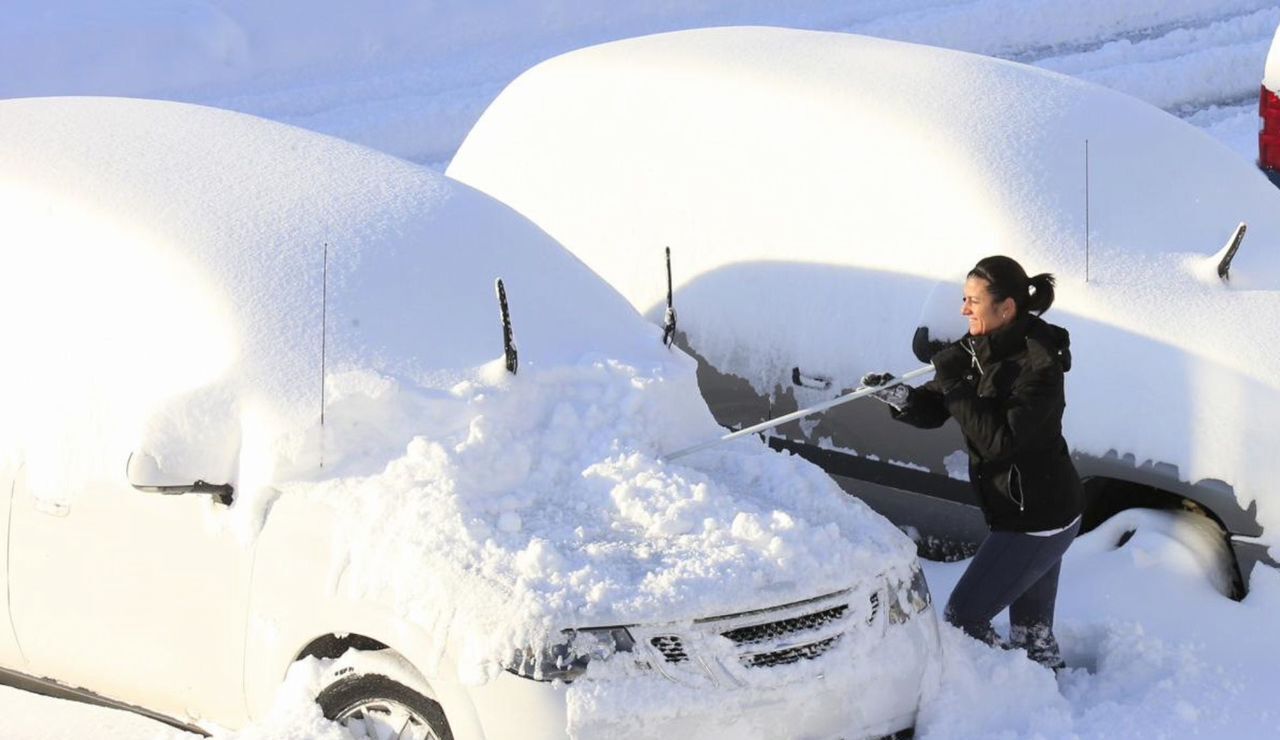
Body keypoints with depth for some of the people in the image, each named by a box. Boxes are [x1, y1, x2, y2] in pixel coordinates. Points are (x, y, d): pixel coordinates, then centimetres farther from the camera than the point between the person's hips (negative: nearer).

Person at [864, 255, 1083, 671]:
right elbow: (931, 411, 4)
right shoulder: (979, 351, 2)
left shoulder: (1038, 367, -24)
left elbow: (1000, 441, -30)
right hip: (1033, 516, 9)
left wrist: (957, 385, -27)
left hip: (1036, 521, -9)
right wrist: (899, 397, -16)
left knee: (963, 617, -3)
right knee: (1032, 633, 20)